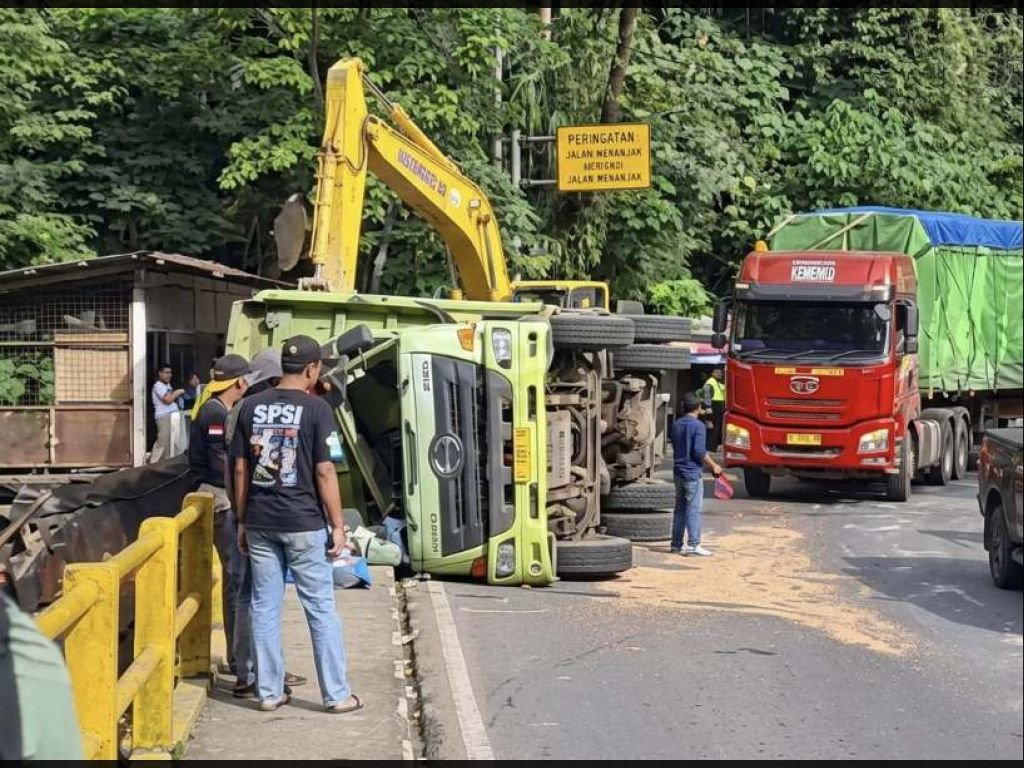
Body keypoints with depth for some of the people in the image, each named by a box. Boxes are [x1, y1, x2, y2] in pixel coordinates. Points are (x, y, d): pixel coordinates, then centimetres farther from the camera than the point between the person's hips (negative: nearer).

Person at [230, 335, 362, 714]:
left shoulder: (251, 406, 5)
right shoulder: (315, 408, -8)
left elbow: (241, 469, 7)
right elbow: (324, 472, -10)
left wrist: (242, 520, 15)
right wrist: (338, 525, -3)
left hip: (260, 523, 4)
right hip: (303, 523, -4)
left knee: (265, 607, 10)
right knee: (321, 607, 4)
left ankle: (269, 692, 14)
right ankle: (336, 694, 9)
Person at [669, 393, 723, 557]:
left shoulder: (676, 425, 11)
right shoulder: (698, 426, -12)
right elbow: (700, 452, -19)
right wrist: (714, 466, -6)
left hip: (678, 471, 7)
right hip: (692, 472, -7)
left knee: (680, 508, 13)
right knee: (693, 510, -6)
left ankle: (677, 544, 15)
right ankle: (693, 545, -9)